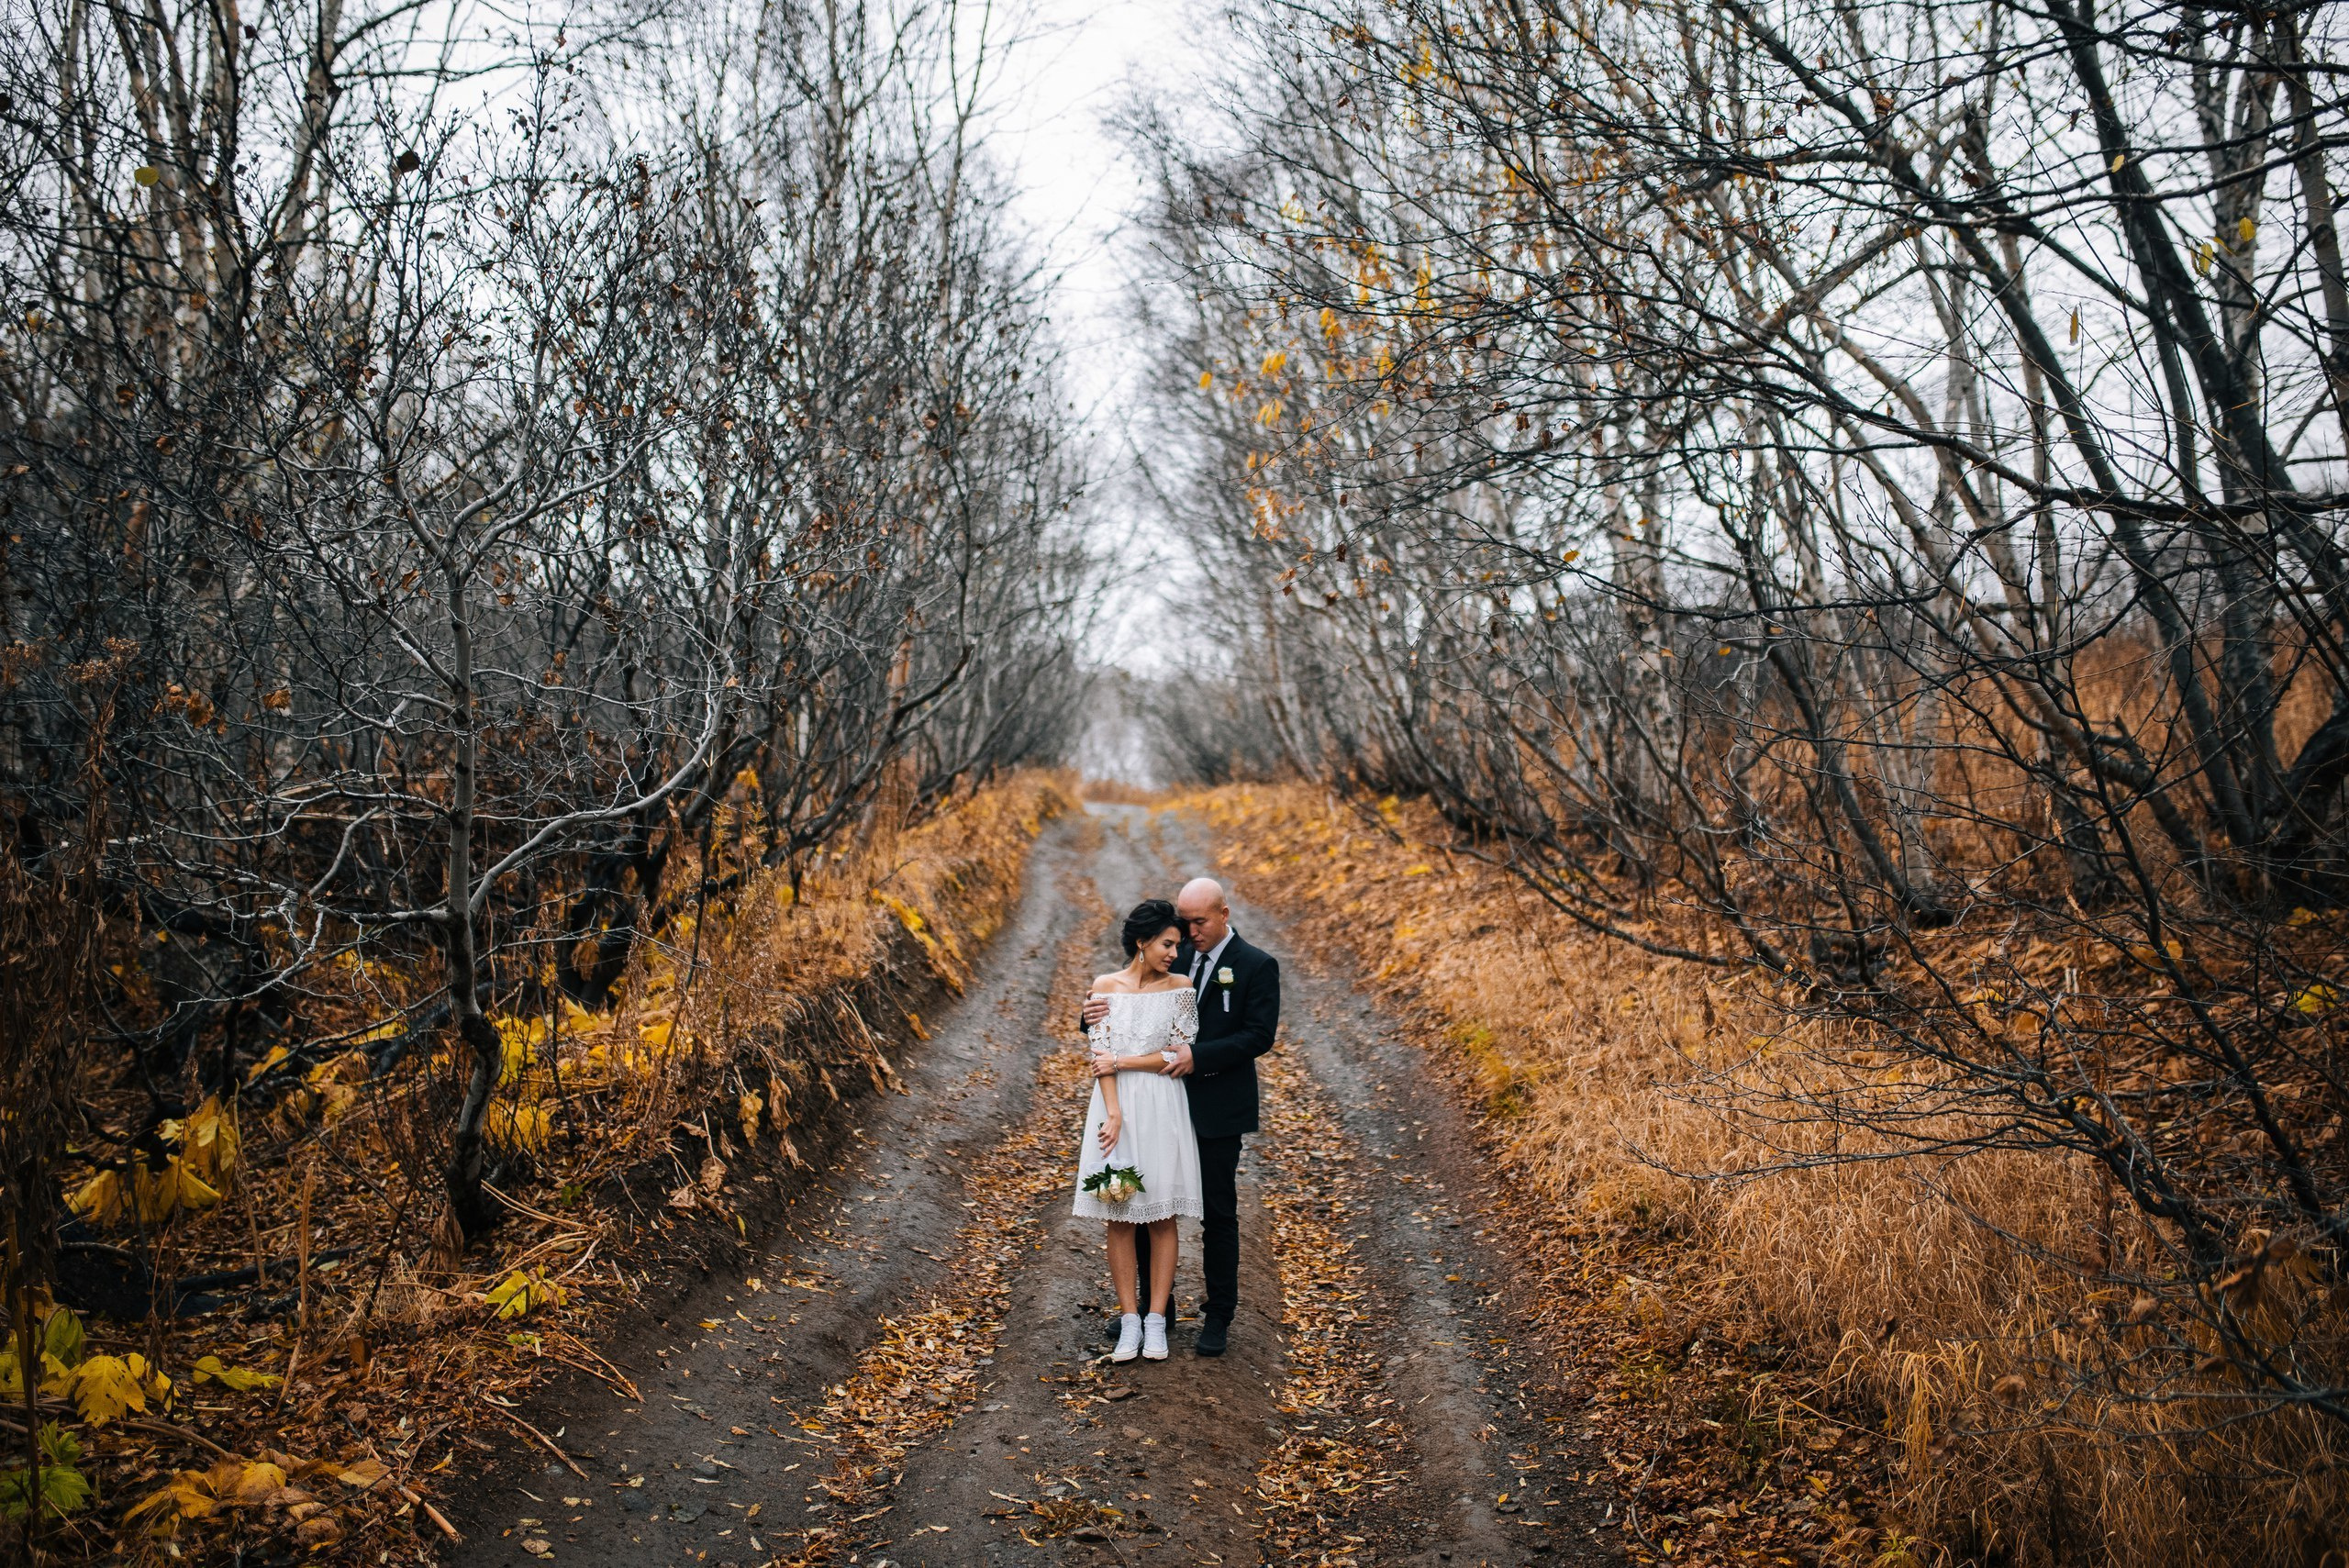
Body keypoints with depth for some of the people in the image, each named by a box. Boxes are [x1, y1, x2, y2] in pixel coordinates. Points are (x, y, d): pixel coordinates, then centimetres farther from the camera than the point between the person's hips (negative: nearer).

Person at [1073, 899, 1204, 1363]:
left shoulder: (1179, 987, 1)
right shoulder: (1106, 987, 1)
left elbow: (1179, 1054, -5)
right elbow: (1100, 1056, -4)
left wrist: (1121, 1062, -7)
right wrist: (1114, 1115, -13)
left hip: (1163, 1109, 0)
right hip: (1117, 1106, 0)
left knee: (1162, 1217, 2)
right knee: (1120, 1218, 3)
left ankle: (1156, 1322, 9)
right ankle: (1129, 1320, 10)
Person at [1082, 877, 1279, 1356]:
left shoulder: (1257, 965, -7)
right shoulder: (1175, 958, 6)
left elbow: (1259, 1036, -14)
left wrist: (1199, 1056, -23)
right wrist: (1096, 1014, -14)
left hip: (1217, 1109, -5)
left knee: (1218, 1213, 5)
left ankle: (1218, 1317, 17)